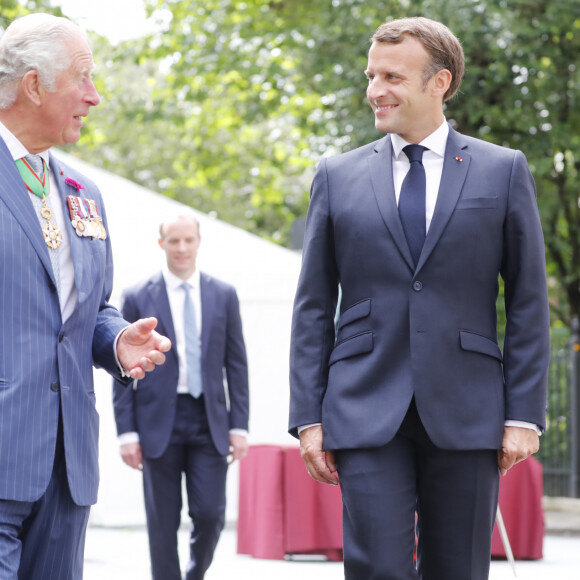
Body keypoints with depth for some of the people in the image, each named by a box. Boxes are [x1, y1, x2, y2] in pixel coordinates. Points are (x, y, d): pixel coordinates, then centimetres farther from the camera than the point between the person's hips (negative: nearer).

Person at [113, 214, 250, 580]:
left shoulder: (224, 295, 9)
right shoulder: (138, 298, 3)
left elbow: (237, 364, 9)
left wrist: (240, 425, 2)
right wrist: (127, 432, -5)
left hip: (209, 421, 1)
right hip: (159, 421, -1)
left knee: (210, 514, -5)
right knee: (163, 523, 1)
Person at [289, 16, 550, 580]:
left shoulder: (504, 171, 7)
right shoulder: (337, 177, 9)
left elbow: (528, 303, 5)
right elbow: (313, 308, 9)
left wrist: (524, 414, -2)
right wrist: (307, 416, 1)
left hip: (465, 418, 0)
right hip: (366, 415, 0)